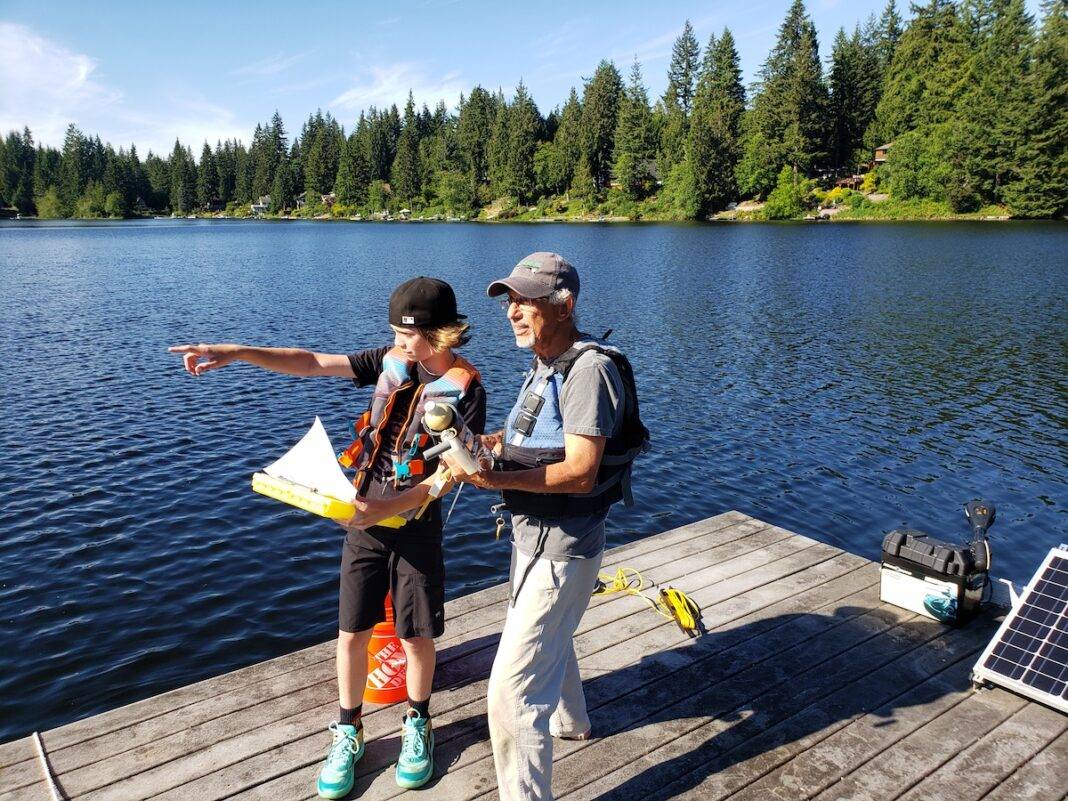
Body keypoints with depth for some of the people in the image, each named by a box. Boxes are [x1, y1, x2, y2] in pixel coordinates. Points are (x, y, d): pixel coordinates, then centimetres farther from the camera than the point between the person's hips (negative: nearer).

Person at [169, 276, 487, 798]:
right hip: (365, 519, 4)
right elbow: (312, 363, -4)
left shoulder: (466, 388, -13)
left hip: (417, 526, -3)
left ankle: (417, 725, 35)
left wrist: (387, 508, -26)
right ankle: (347, 732, 31)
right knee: (353, 631, 10)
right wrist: (236, 353, -13)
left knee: (416, 635, 9)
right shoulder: (391, 361, -1)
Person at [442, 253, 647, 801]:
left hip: (562, 549, -11)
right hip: (535, 535, 11)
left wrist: (496, 479, -35)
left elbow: (580, 473, -29)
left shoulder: (589, 369, -24)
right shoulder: (546, 365, 7)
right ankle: (569, 720, 60)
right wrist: (493, 441, -1)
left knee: (510, 691, -7)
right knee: (549, 638, 33)